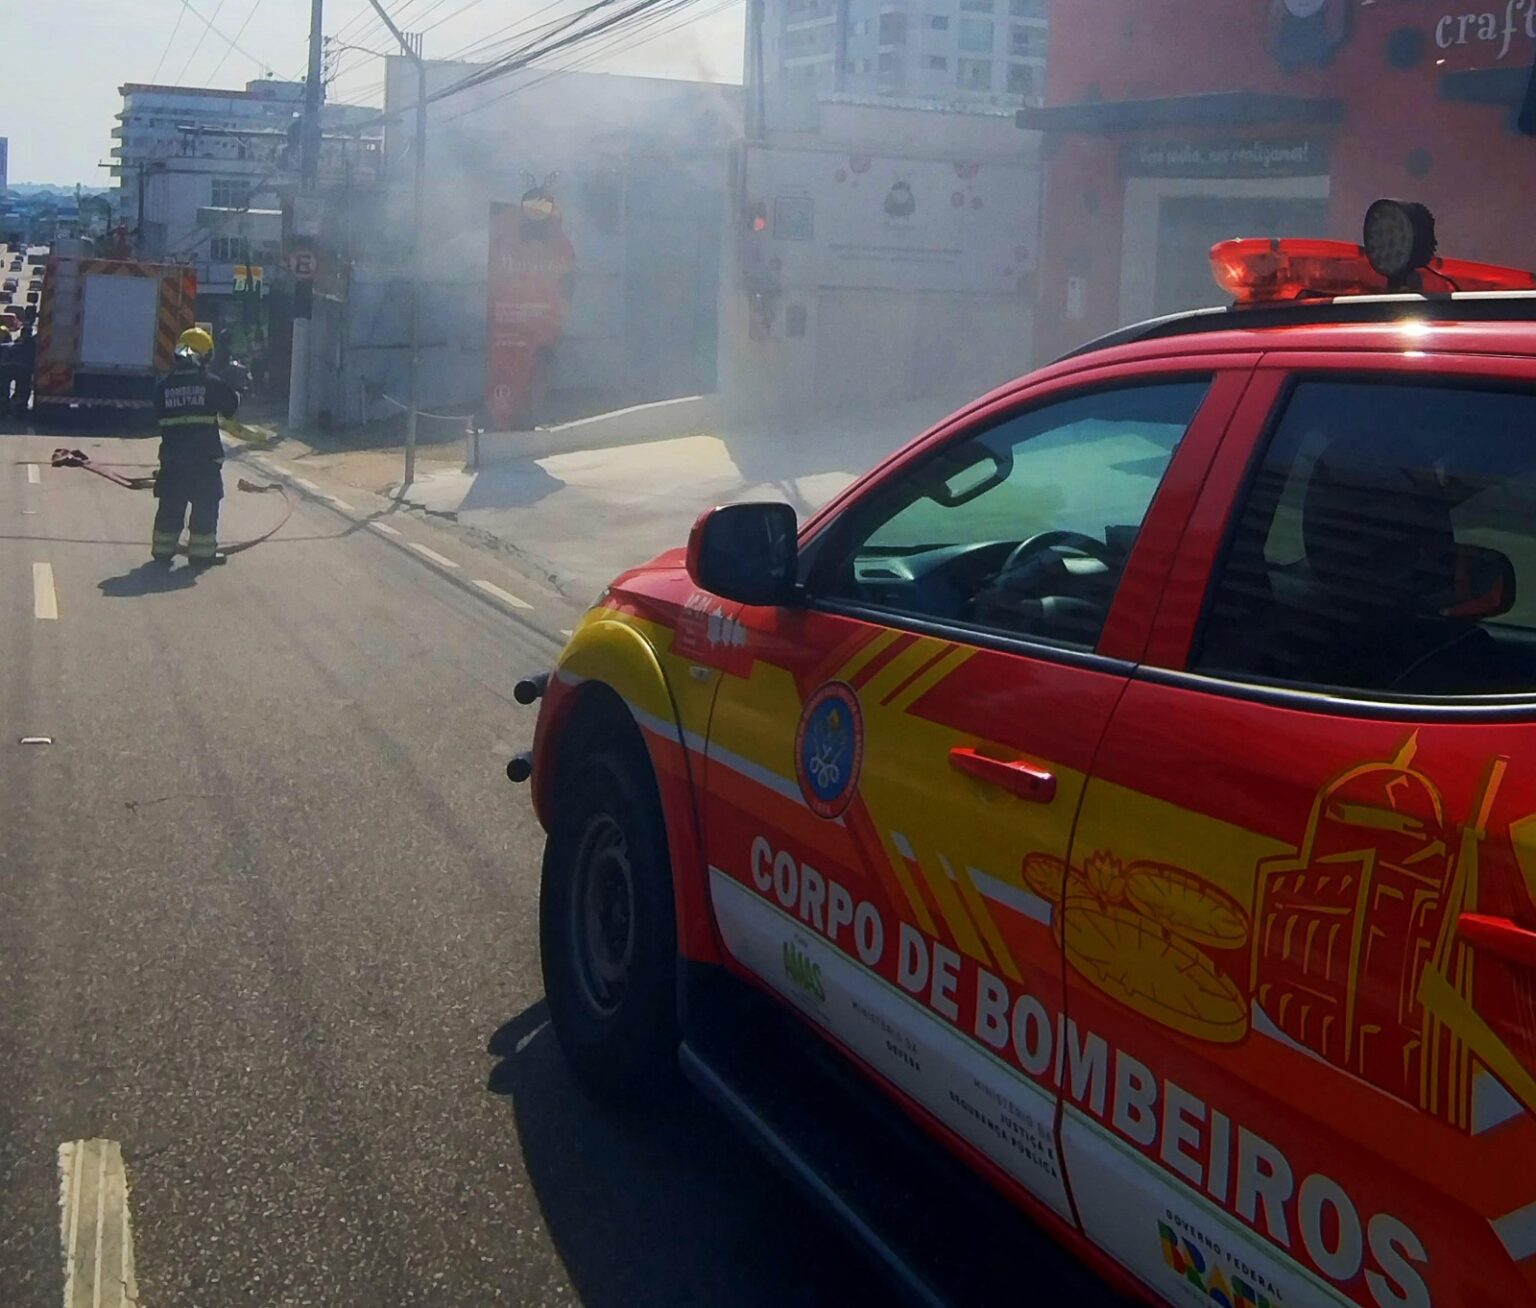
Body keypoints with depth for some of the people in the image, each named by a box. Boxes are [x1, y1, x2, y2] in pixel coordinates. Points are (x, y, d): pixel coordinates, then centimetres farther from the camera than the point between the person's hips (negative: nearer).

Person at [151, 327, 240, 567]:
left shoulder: (165, 384, 2)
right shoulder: (212, 382, -7)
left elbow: (158, 414, 11)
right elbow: (231, 407, 5)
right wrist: (234, 393, 25)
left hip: (172, 455, 3)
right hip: (205, 457, -3)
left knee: (170, 505, 12)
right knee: (205, 506, 5)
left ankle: (163, 550, 16)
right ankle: (202, 552, 5)